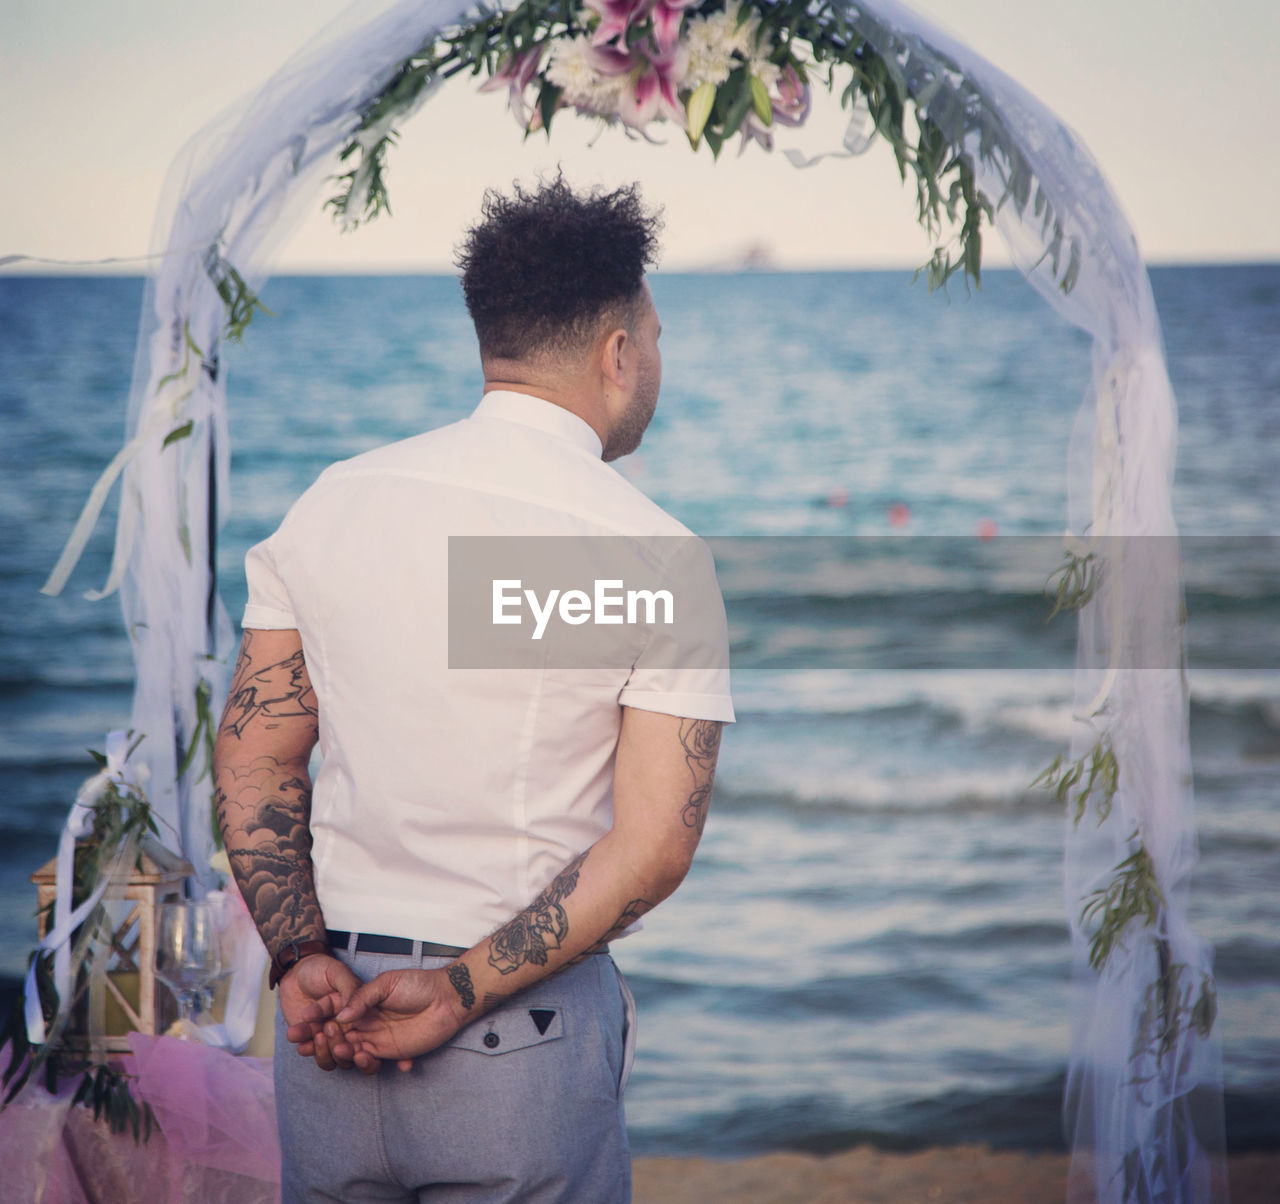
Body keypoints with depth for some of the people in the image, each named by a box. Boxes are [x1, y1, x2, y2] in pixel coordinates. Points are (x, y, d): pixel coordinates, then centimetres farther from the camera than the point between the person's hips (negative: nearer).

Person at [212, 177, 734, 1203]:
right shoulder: (659, 557, -9)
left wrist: (298, 955, -3)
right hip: (528, 1036, -3)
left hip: (327, 1015, 4)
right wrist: (460, 994, -13)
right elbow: (652, 850, -14)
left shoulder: (332, 503, 2)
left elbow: (253, 758, 1)